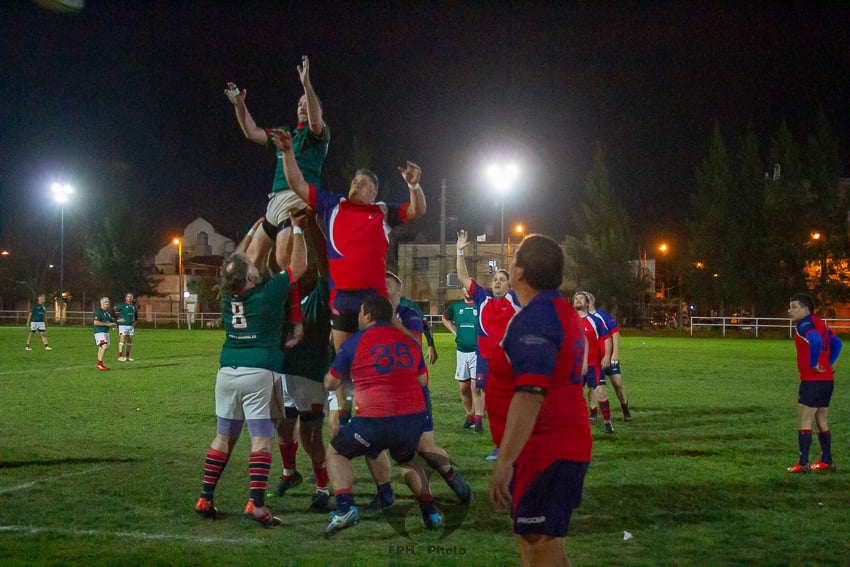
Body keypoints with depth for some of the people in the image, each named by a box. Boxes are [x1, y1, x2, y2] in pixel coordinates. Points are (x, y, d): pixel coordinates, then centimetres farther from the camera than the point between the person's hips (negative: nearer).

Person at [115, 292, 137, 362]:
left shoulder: (133, 306, 13)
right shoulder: (122, 305, -5)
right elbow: (115, 311, -3)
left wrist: (134, 322, 20)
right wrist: (118, 319, -7)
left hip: (130, 325, 6)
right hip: (123, 325, -6)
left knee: (130, 341, 6)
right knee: (122, 340, -10)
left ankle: (127, 356, 13)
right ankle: (120, 357, -8)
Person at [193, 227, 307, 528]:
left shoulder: (227, 294, 6)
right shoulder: (269, 292, -9)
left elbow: (242, 261, 23)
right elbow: (299, 264, 1)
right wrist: (297, 229, 8)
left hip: (227, 372, 6)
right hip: (257, 374, -6)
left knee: (224, 436, 13)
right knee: (261, 439, -5)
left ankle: (205, 499, 15)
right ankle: (256, 503, -13)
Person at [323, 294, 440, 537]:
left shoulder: (353, 342, 0)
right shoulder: (409, 341, 11)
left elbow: (331, 383, 10)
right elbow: (422, 380, 20)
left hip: (375, 421, -4)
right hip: (414, 417, 5)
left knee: (336, 454, 16)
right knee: (407, 460, 32)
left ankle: (345, 508, -4)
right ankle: (431, 513, 22)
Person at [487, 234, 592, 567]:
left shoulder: (534, 318, -19)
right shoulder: (562, 310, 15)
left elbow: (529, 395, -28)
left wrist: (504, 462, -29)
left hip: (544, 453, -11)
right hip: (566, 447, 11)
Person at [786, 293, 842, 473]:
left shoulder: (804, 324, -12)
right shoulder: (820, 323, 16)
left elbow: (815, 341, -32)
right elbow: (837, 343, 26)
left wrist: (814, 364, -21)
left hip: (812, 380, -9)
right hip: (828, 379, 9)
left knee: (804, 422, -5)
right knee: (821, 421, 17)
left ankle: (803, 464, -6)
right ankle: (827, 461, 21)